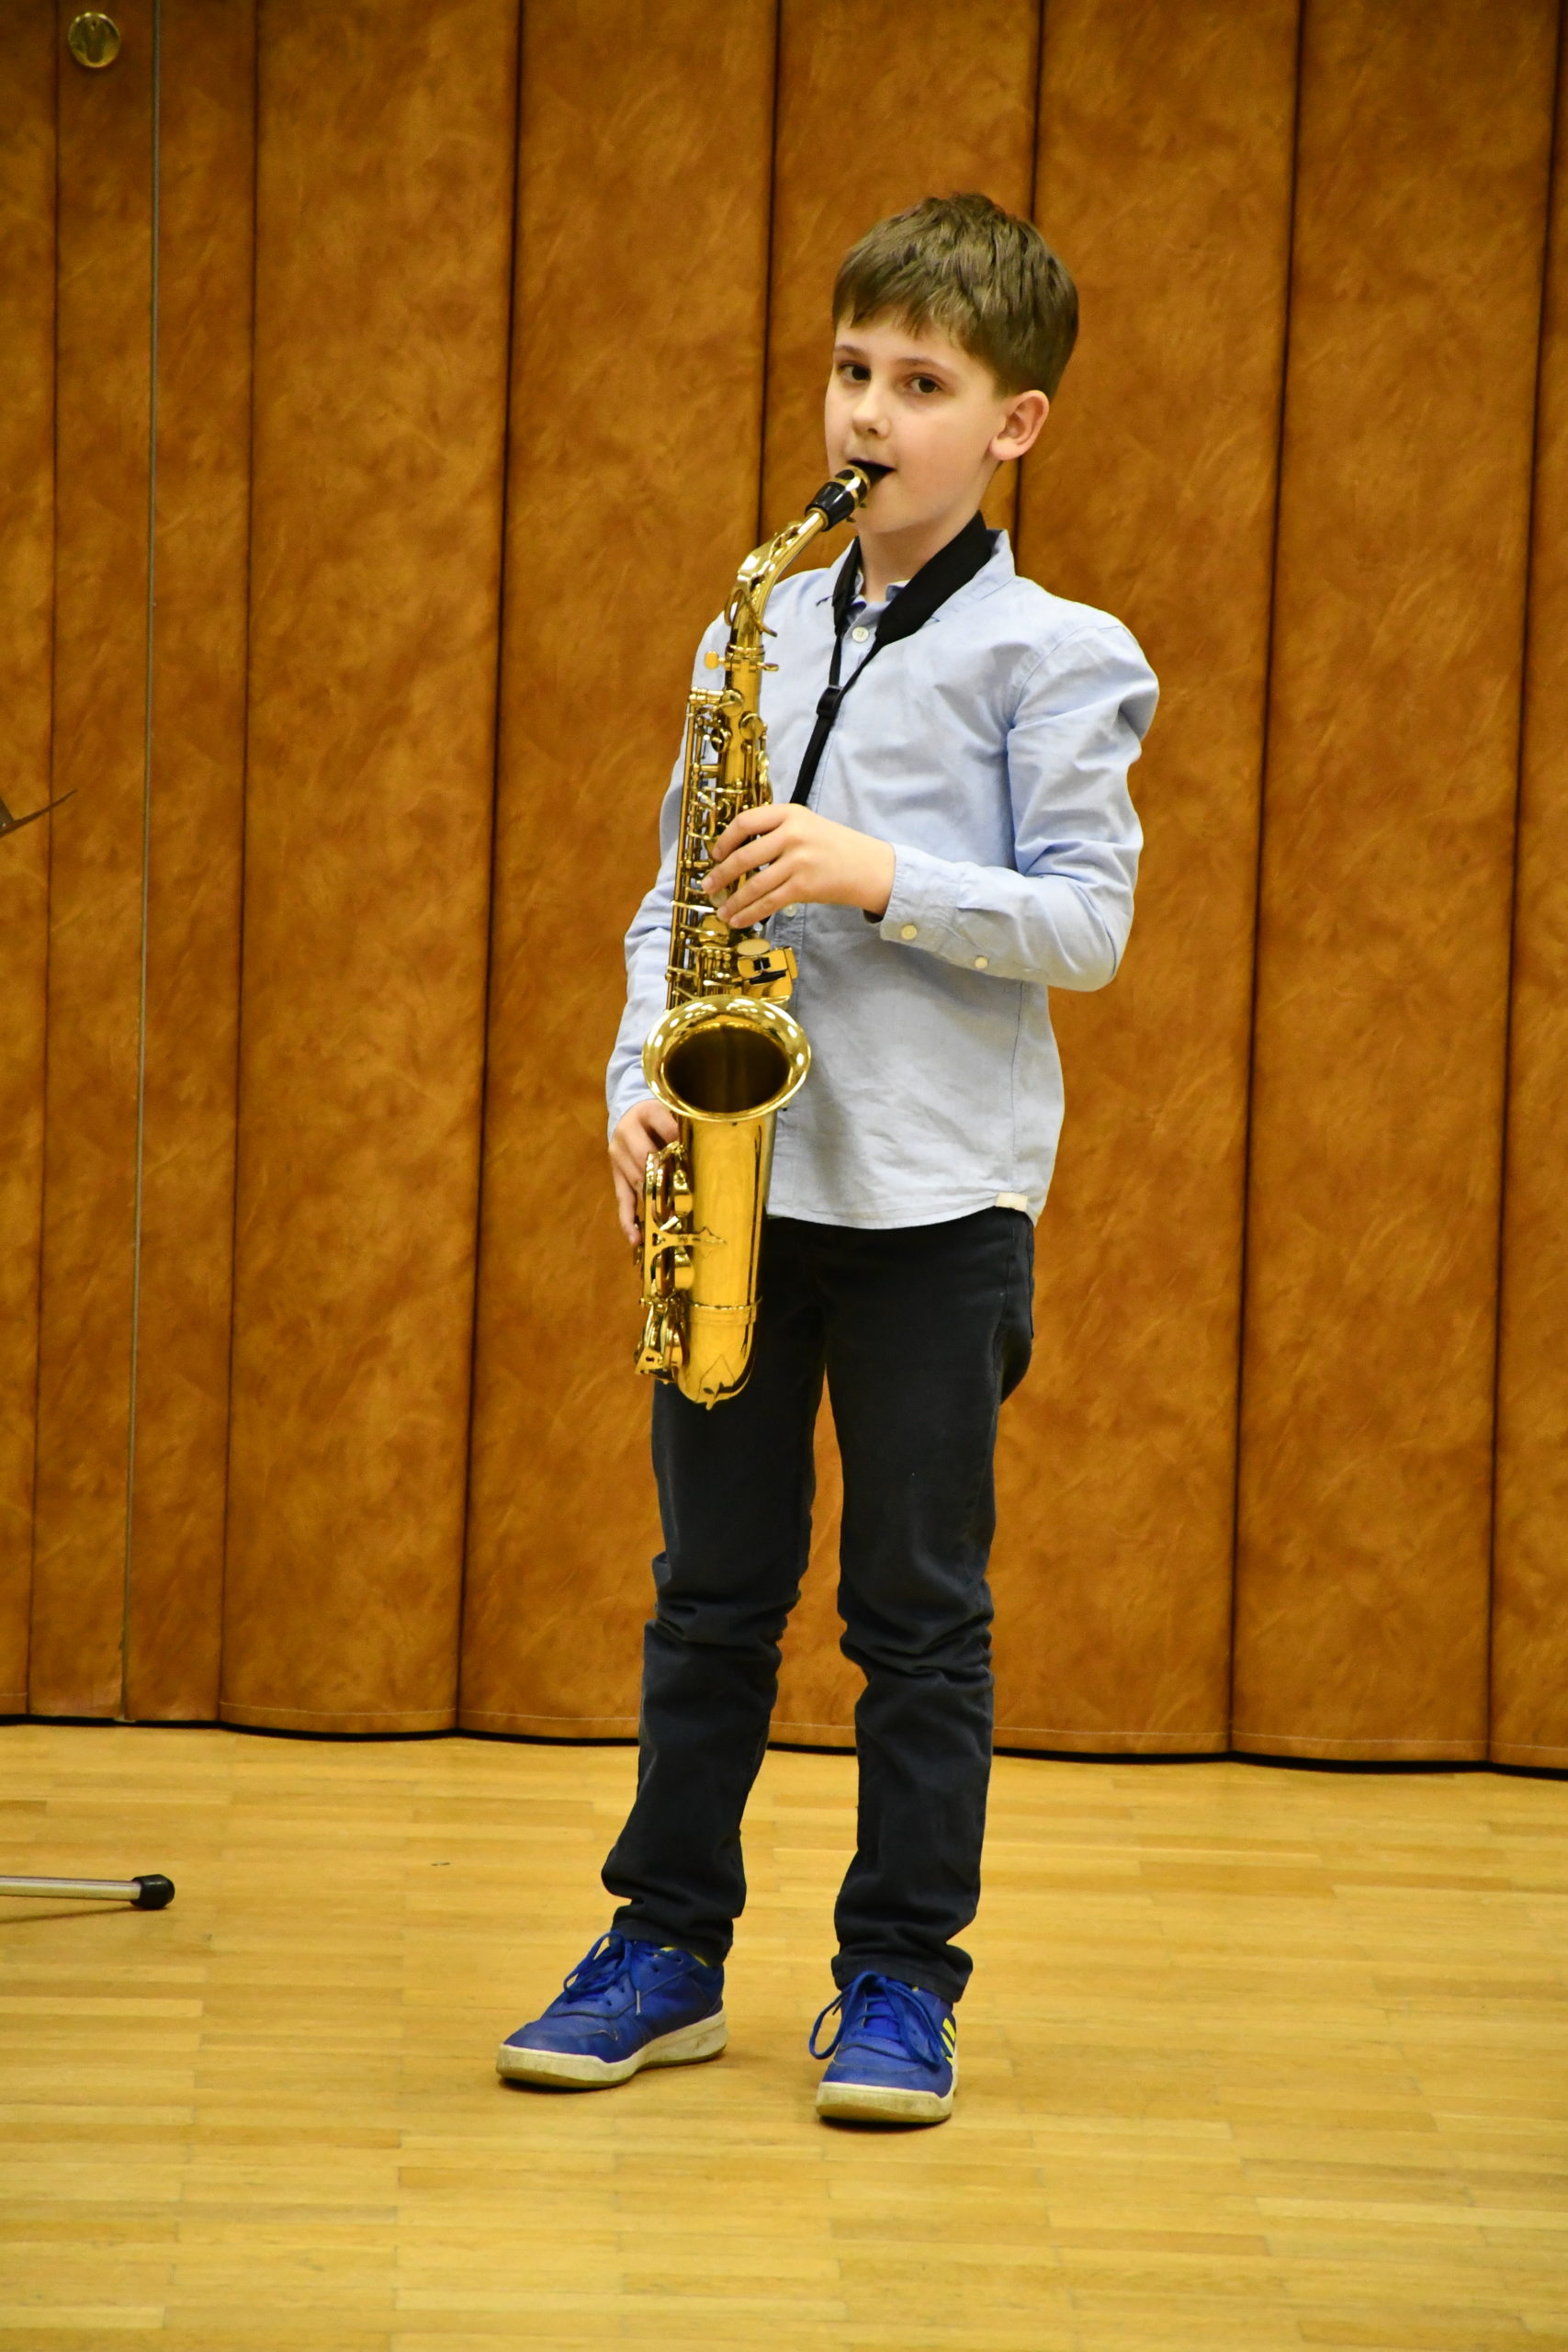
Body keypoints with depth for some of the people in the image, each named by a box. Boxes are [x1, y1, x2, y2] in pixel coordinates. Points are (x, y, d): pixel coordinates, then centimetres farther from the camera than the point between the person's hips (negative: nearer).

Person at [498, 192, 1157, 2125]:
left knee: (918, 1603, 2)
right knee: (713, 1581, 10)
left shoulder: (1051, 655, -3)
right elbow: (674, 896, 14)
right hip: (741, 1169, 4)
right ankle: (669, 1946, 20)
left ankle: (900, 1978, 12)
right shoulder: (759, 633, 12)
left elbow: (1087, 922, -9)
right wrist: (640, 1080, -2)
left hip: (937, 1189, -4)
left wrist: (882, 877, -20)